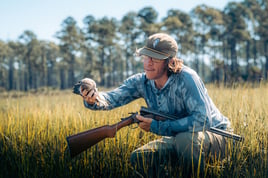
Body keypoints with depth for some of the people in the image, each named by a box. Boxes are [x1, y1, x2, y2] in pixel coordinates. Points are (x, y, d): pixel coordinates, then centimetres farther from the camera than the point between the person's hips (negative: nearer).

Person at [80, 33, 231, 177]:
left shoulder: (186, 78, -26)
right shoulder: (142, 82, -7)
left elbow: (203, 120, -33)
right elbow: (113, 98, -18)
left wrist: (157, 127, -29)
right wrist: (93, 99, -42)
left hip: (215, 135, -6)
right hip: (178, 137, 6)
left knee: (186, 139, -36)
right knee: (139, 158, -11)